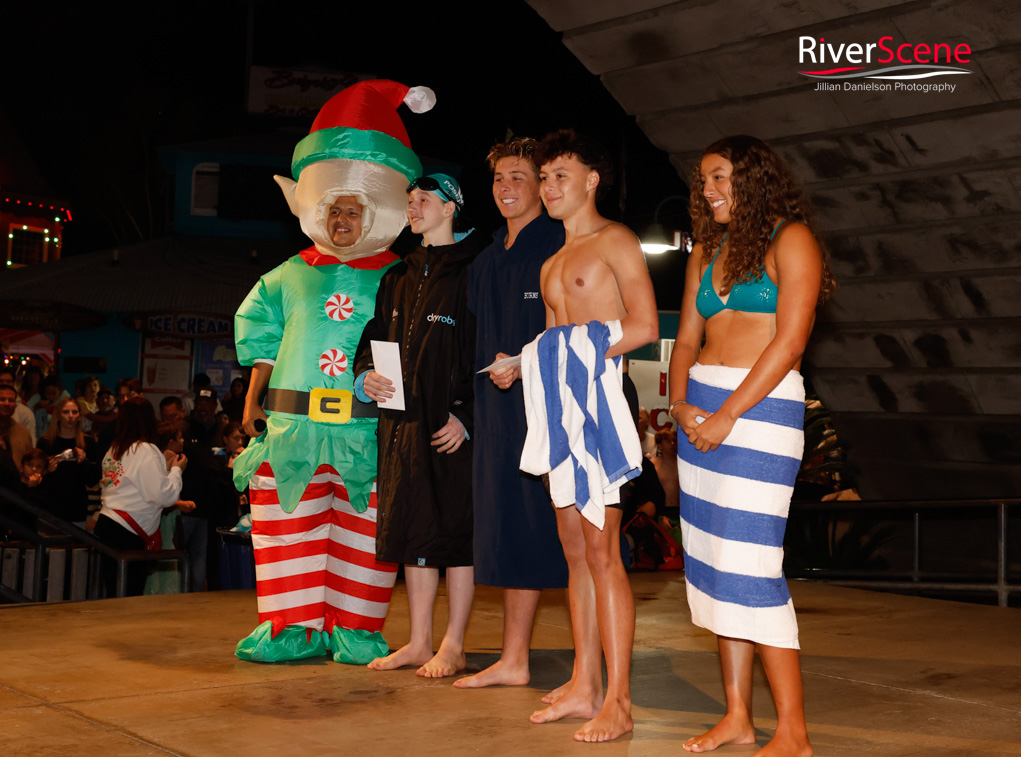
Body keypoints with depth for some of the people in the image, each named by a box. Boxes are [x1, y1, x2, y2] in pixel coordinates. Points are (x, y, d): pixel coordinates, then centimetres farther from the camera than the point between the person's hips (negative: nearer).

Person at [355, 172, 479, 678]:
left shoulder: (472, 272, -5)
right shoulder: (398, 280, 18)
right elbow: (373, 339, 21)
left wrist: (466, 416, -17)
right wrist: (367, 378, -1)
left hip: (452, 425, -7)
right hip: (403, 422, 7)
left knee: (455, 530, -2)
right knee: (413, 529, 10)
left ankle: (453, 647, 8)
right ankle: (419, 642, 20)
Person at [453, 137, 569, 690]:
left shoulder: (559, 245, -4)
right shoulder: (487, 261, 21)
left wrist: (525, 365, -19)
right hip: (498, 406, 8)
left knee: (558, 533, -8)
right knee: (509, 530, 9)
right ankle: (513, 660, 17)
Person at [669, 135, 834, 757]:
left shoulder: (790, 239, -2)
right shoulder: (707, 251, 18)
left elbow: (790, 340, -11)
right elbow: (687, 338, 16)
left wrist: (727, 415, -15)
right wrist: (681, 404, -3)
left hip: (762, 406, -7)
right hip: (701, 411, 7)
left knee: (749, 560, -12)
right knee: (714, 559, 5)